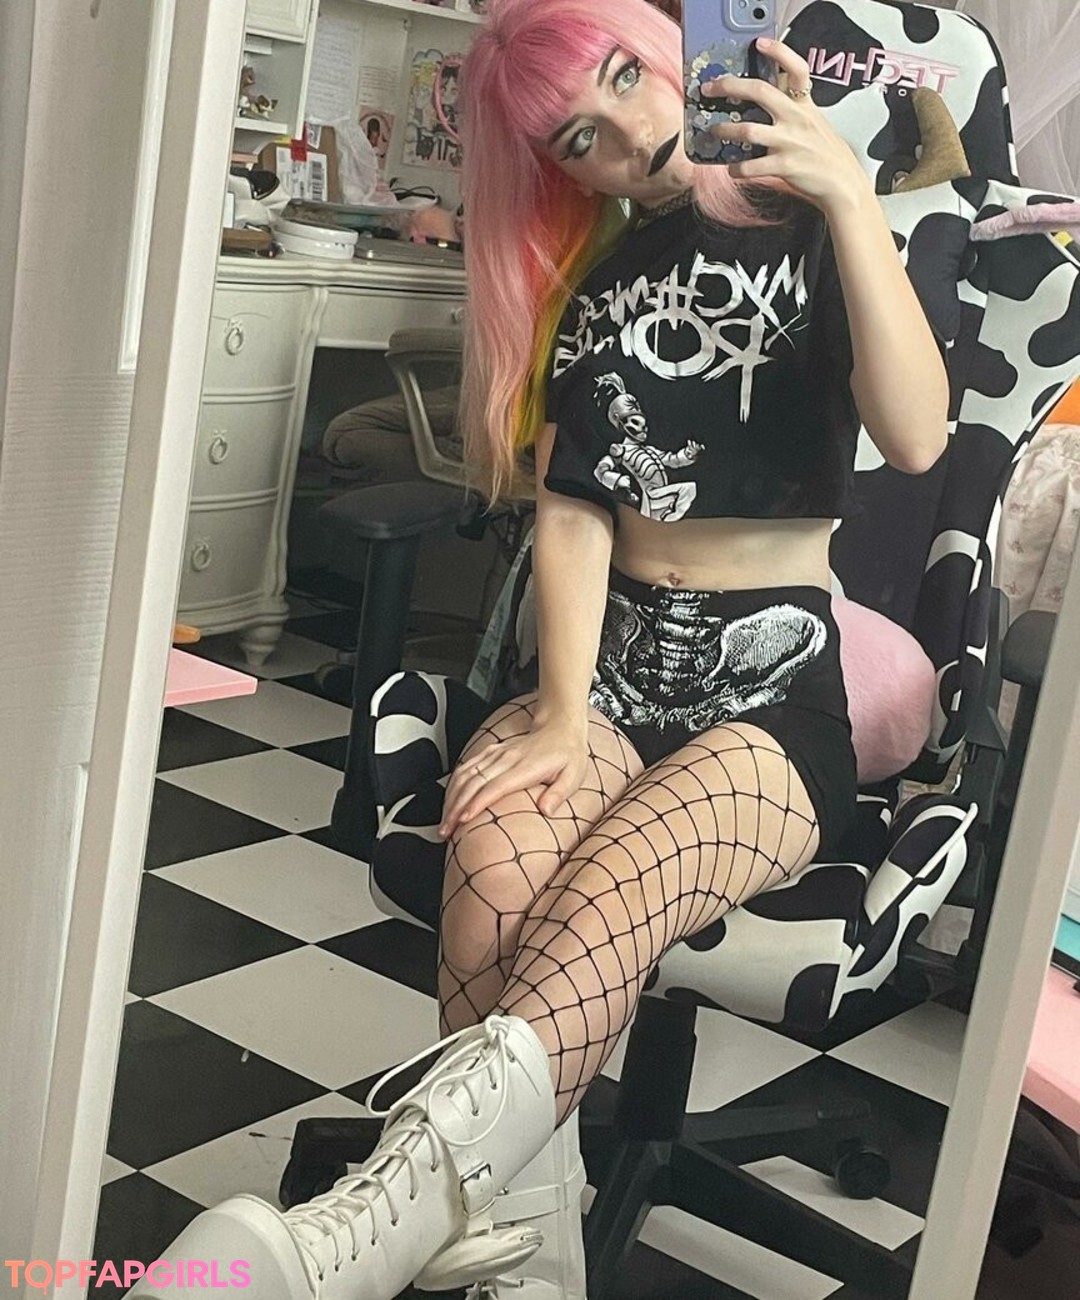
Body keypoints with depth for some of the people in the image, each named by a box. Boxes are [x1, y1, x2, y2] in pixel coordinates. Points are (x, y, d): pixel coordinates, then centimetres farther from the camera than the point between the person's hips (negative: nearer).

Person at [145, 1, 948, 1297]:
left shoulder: (811, 230, 5)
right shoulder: (588, 285, 15)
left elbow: (916, 438, -13)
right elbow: (573, 514, 3)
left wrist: (847, 191, -21)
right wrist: (562, 713, -13)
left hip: (774, 683, -3)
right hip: (615, 664, 3)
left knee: (604, 896, -36)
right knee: (497, 858, -33)